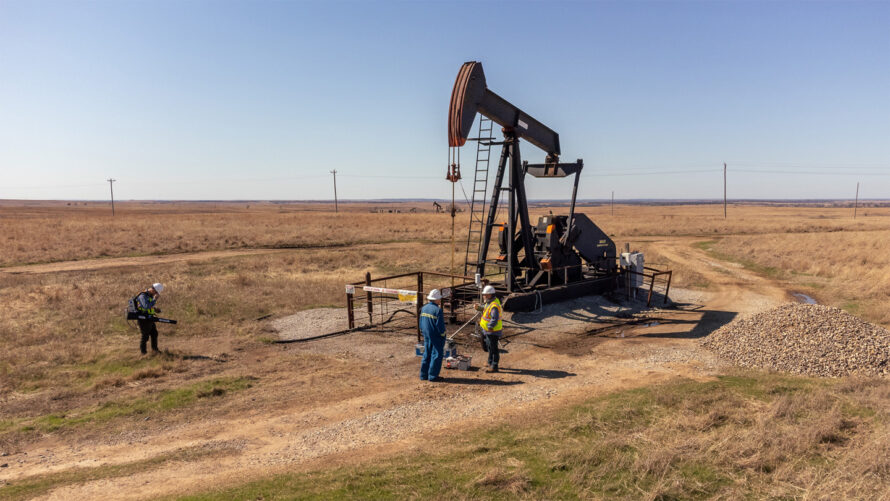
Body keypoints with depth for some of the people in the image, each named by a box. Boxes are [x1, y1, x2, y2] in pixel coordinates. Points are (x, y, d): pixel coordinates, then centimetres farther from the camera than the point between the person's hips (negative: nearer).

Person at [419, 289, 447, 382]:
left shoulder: (424, 308, 5)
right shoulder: (438, 310, -18)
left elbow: (421, 322, 12)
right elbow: (440, 325, -18)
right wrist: (442, 334, -6)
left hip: (427, 336, 7)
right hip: (436, 337, -7)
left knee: (426, 355, 14)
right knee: (436, 355, 1)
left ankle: (423, 375, 18)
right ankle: (432, 376, 3)